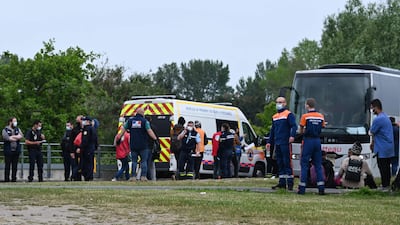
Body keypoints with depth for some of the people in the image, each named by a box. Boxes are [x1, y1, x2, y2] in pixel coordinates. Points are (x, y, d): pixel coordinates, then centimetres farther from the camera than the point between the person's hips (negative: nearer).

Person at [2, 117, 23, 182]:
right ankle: (6, 179, 1)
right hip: (8, 151, -4)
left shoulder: (17, 129, 14)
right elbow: (6, 138, -14)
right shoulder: (5, 130, 1)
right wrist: (17, 137, -5)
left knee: (15, 166, 5)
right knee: (8, 166, -2)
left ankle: (14, 179, 10)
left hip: (16, 150, 4)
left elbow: (21, 136, -3)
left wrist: (12, 137, -13)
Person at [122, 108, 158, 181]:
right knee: (144, 161, 2)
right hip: (143, 145, -3)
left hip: (133, 145, 3)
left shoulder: (130, 120, 6)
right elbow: (149, 131, -12)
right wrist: (155, 138, -8)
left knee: (134, 161, 8)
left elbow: (123, 129, 10)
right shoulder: (144, 121, -4)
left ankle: (133, 176, 2)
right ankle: (143, 176, -5)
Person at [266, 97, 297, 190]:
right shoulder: (274, 116, 21)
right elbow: (272, 130, 26)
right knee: (280, 164, 8)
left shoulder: (289, 114, -2)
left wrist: (292, 136, -29)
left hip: (285, 143, -7)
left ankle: (290, 183, -8)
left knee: (287, 163, -9)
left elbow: (294, 126, -13)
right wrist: (269, 142, 21)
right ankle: (282, 183, 11)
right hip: (277, 143, 8)